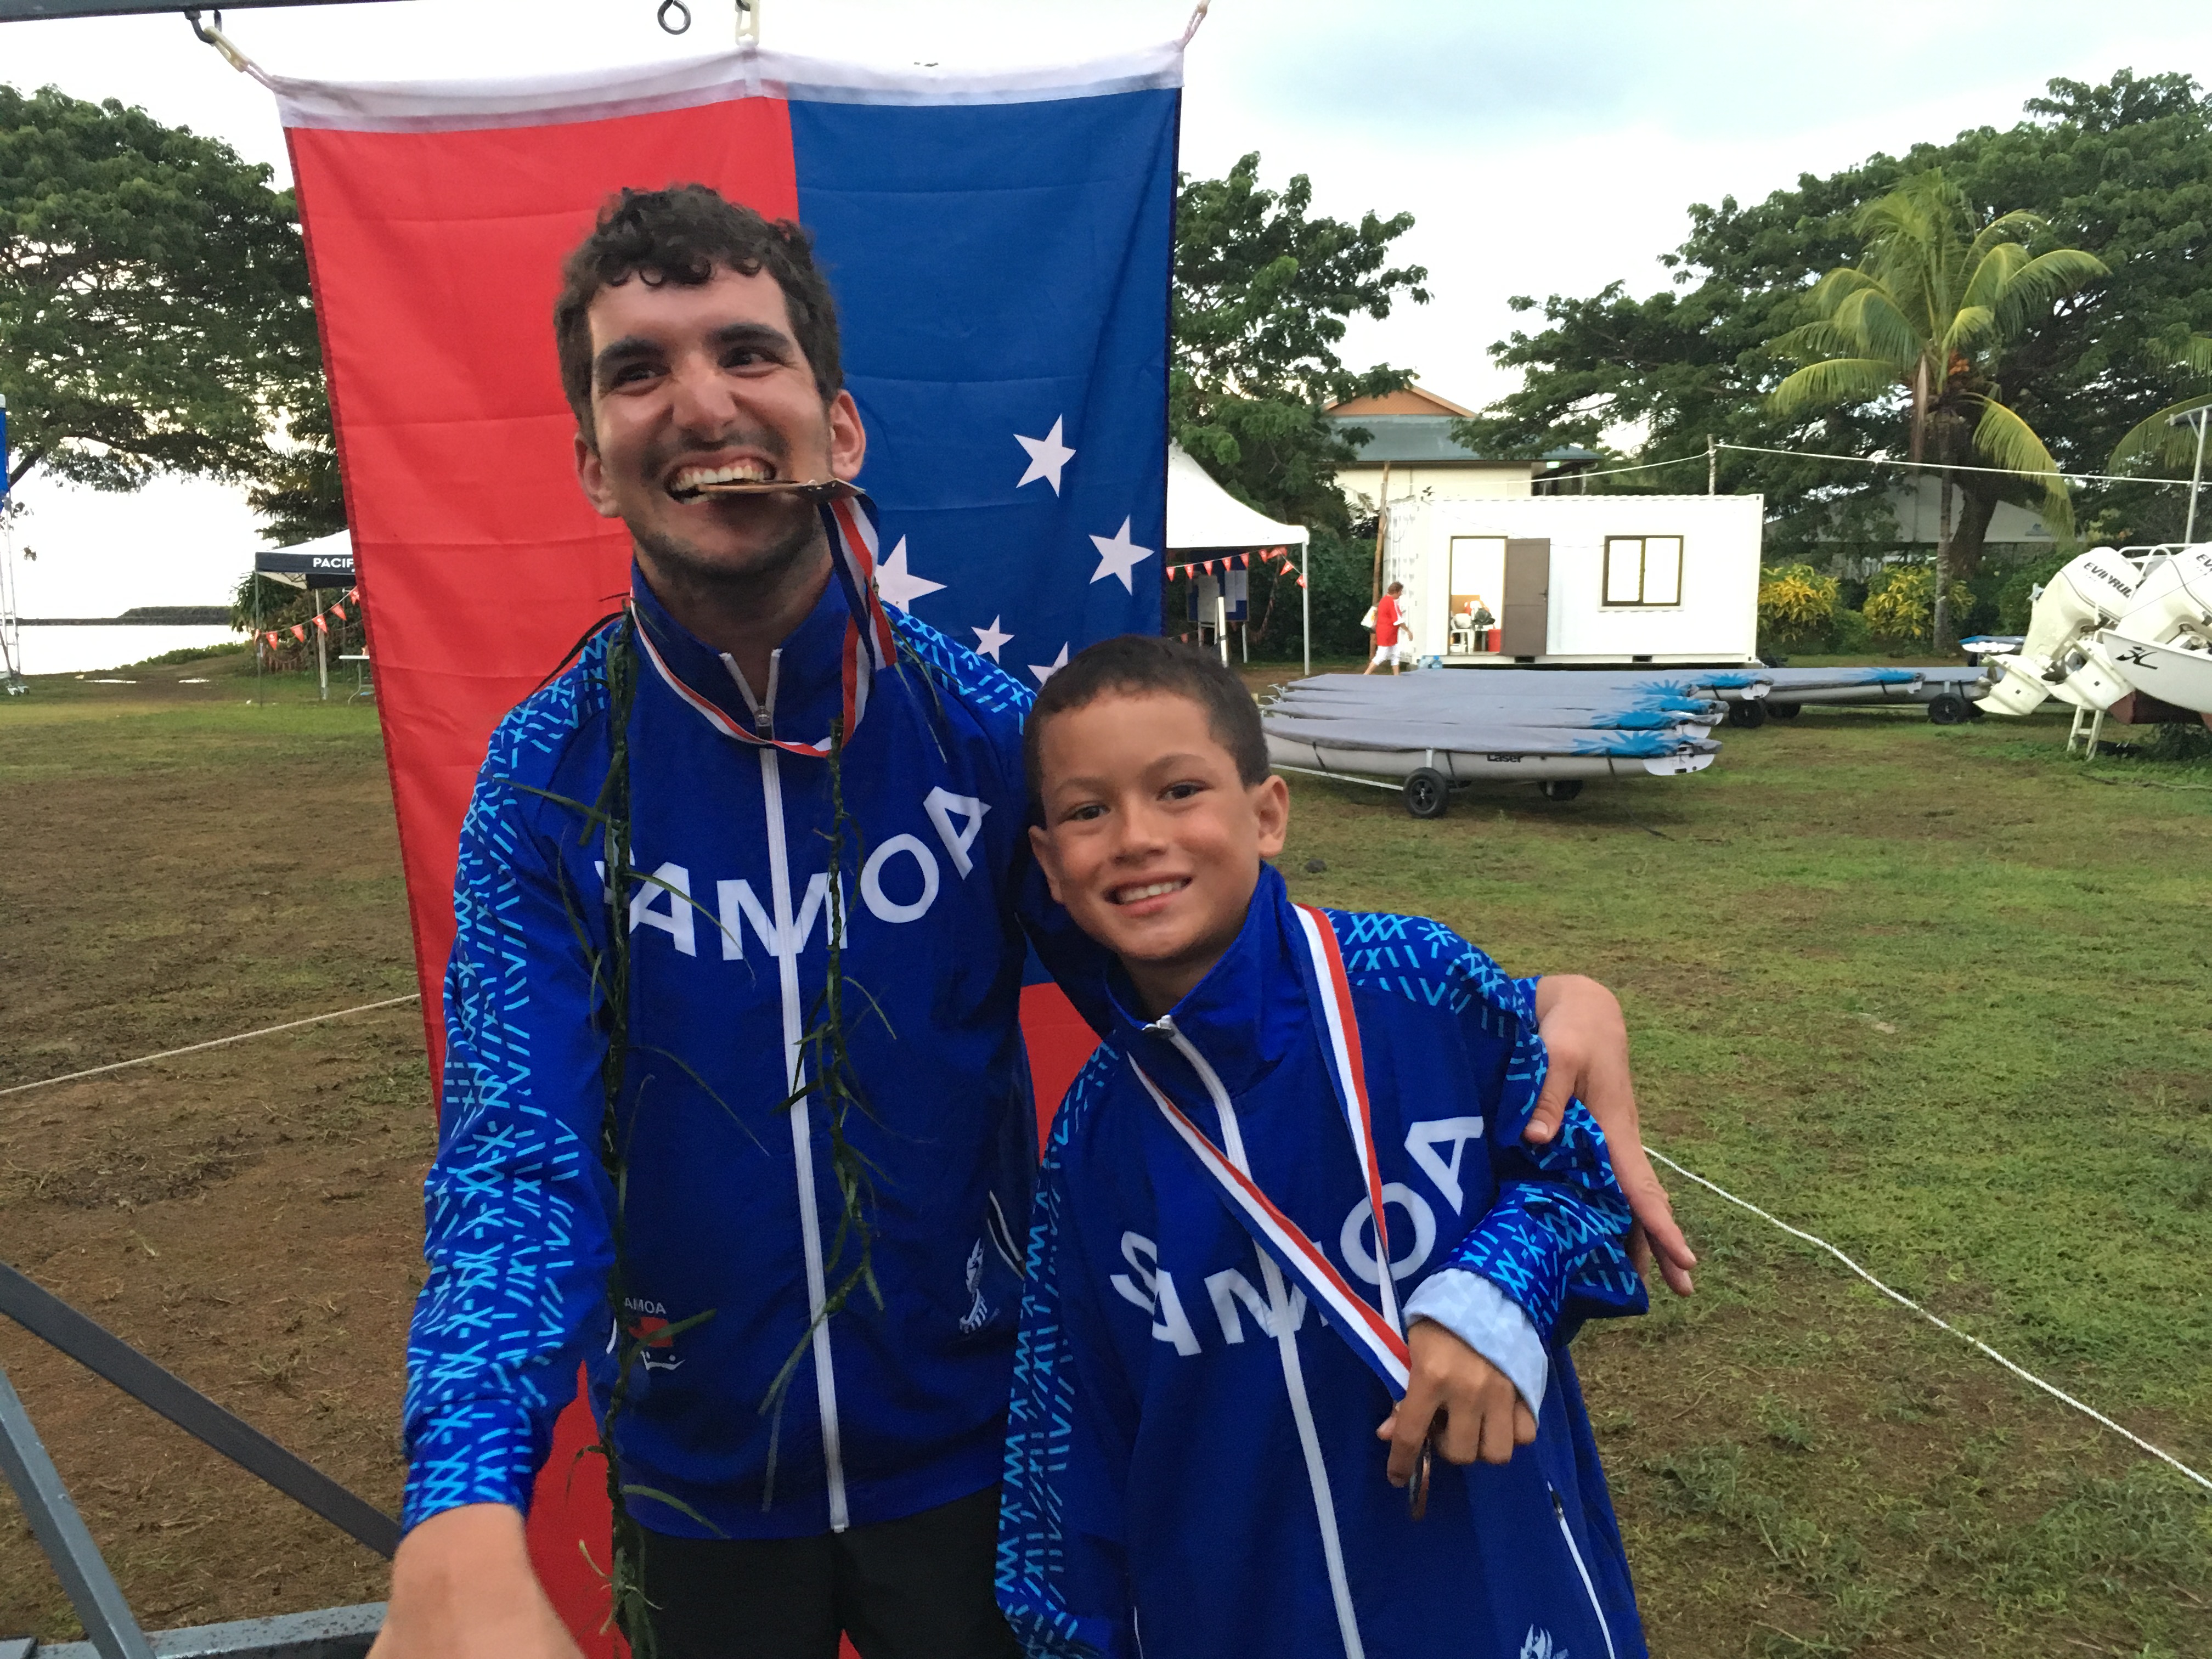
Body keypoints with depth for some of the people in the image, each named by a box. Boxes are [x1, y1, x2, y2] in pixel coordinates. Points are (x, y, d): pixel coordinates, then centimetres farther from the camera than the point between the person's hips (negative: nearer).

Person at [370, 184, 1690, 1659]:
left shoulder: (984, 725, -13)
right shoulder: (549, 778, -13)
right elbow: (518, 1149, -20)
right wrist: (462, 1531, -37)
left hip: (964, 1450, 0)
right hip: (702, 1476, 1)